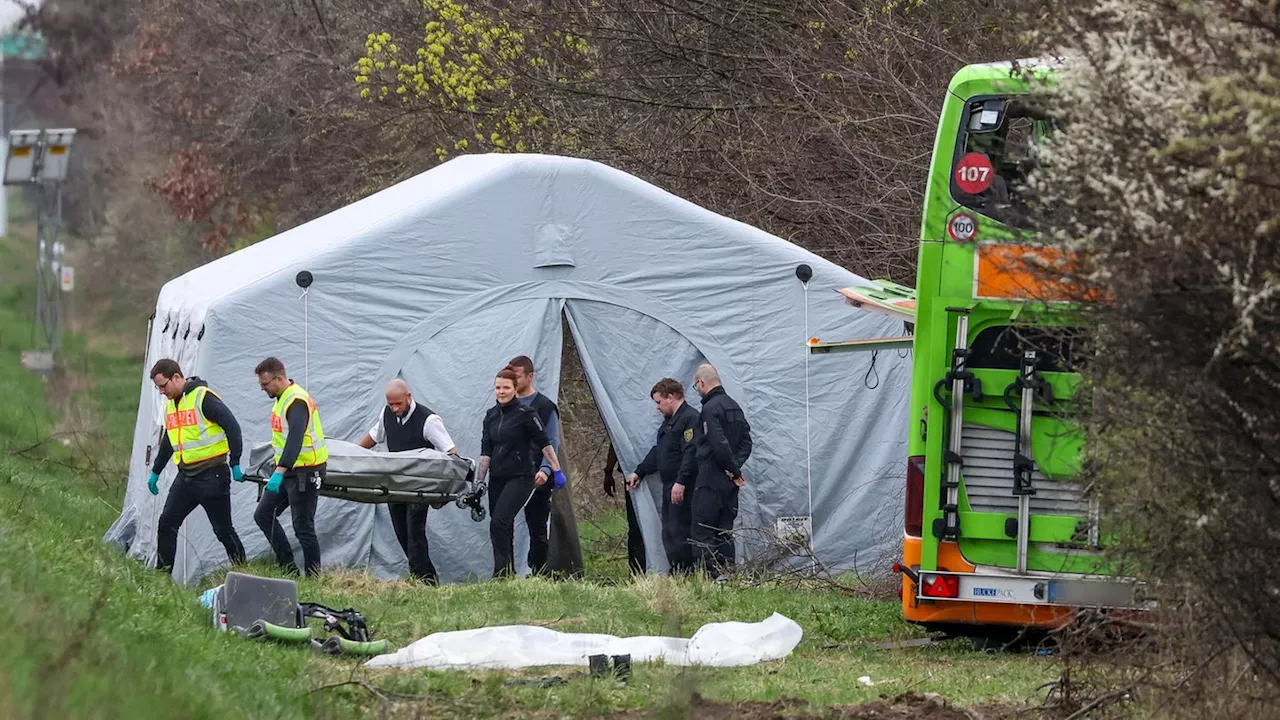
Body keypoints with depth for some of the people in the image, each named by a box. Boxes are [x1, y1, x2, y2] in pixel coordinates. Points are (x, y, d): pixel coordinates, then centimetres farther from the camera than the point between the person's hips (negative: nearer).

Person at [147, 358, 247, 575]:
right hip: (186, 477, 8)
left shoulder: (204, 398, -14)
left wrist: (235, 465, -20)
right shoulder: (170, 405, 12)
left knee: (223, 529, 0)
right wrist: (156, 472, 30)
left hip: (212, 476, -8)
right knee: (166, 524, 1)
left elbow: (232, 427, -18)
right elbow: (167, 442, 26)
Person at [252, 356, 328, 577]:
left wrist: (280, 472, -43)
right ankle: (288, 568, 13)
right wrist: (279, 470, 23)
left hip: (305, 472, -10)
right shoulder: (282, 399, 11)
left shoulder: (297, 401, -21)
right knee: (263, 515, 11)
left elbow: (295, 439, -34)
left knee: (303, 526, -6)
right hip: (288, 470, 10)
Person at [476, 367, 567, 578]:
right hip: (497, 479, 6)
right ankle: (509, 575, 16)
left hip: (520, 478, -6)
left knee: (499, 523, -19)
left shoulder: (526, 414, -8)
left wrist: (556, 470, -3)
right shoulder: (491, 416, 10)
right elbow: (485, 451, 9)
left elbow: (544, 443, -4)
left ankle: (502, 574, -18)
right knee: (504, 529, 8)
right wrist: (479, 481, 4)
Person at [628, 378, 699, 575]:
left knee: (680, 533, -11)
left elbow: (691, 453, -22)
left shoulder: (690, 419, -13)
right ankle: (676, 573, 13)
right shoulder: (669, 421, 21)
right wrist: (639, 472, 29)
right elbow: (657, 452, 30)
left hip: (683, 490, -11)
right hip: (669, 488, 11)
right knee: (669, 534, 10)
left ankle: (685, 574, -10)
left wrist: (681, 482, -26)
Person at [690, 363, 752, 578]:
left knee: (702, 532, -5)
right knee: (725, 531, 12)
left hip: (711, 481, -9)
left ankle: (712, 573, -12)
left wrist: (734, 469, -11)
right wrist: (736, 466, 3)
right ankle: (727, 574, 11)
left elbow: (719, 445, -22)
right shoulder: (734, 407, 14)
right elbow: (746, 441, 14)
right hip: (730, 481, 9)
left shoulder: (710, 409, -14)